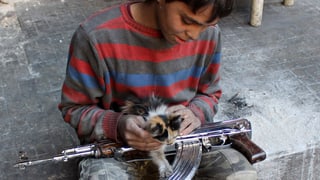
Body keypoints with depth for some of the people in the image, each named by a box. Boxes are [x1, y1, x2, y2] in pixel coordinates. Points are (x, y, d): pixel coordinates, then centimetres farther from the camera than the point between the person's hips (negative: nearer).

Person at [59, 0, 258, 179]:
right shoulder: (97, 36, -19)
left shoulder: (209, 34, -7)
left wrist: (194, 113, -14)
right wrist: (117, 126, -26)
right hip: (116, 144, -3)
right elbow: (74, 108, -7)